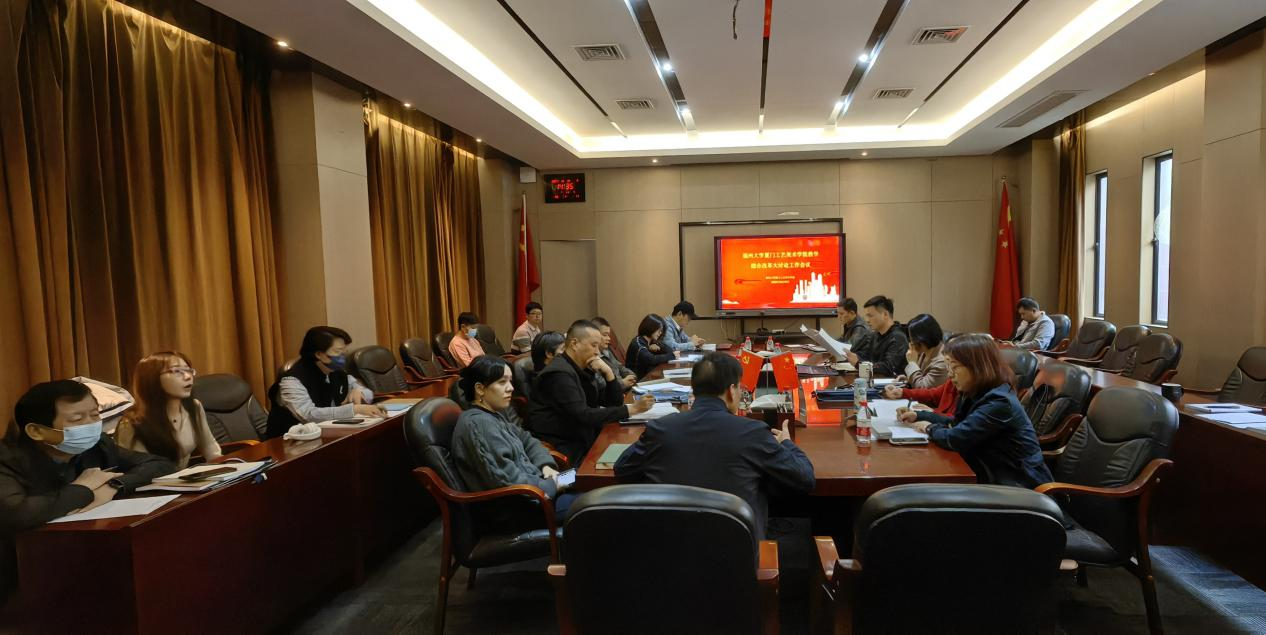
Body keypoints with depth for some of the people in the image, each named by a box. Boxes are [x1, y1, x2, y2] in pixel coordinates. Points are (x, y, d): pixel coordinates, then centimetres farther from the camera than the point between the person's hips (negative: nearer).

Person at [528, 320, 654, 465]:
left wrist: (608, 372, -4)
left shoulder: (582, 369, 11)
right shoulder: (559, 373, -17)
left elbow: (614, 403, 13)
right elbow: (584, 416, -25)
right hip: (563, 450, -8)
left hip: (582, 440, 9)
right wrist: (631, 409, -25)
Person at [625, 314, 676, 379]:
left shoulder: (652, 342, 9)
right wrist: (672, 355, -18)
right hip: (638, 379, -8)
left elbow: (668, 351, 6)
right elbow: (652, 360, -29)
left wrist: (658, 348, -13)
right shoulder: (638, 344, -17)